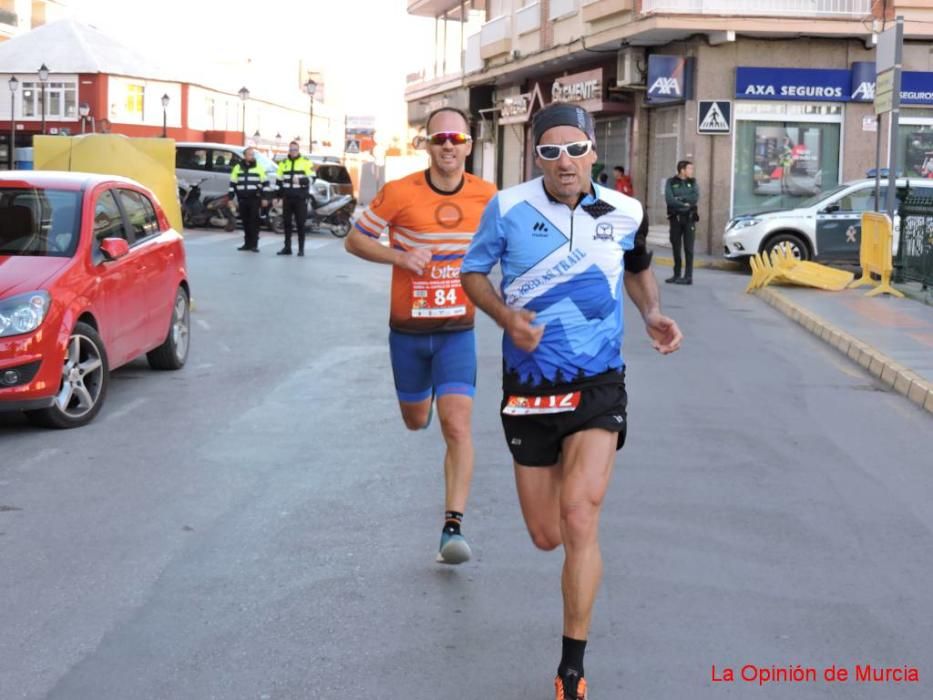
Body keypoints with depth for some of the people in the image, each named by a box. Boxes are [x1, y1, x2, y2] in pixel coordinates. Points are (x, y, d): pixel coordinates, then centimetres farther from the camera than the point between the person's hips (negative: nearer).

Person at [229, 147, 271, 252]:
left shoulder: (259, 168, 5)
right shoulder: (238, 168, 11)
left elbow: (265, 183, 4)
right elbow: (232, 184, 13)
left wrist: (265, 198, -3)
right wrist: (231, 198, 8)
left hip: (254, 199, -3)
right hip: (242, 199, 3)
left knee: (254, 221, -8)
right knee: (245, 222, 5)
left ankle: (254, 244, -6)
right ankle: (247, 243, 12)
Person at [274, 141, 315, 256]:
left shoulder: (306, 162, 1)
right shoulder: (283, 163, 12)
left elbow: (311, 178, -6)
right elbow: (279, 181, 15)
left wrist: (300, 180, -23)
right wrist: (277, 196, 9)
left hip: (300, 198, -3)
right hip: (287, 198, 4)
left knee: (300, 224, -2)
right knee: (287, 223, 5)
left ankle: (301, 248, 2)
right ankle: (287, 247, 11)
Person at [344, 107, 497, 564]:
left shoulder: (487, 197, -5)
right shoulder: (400, 193, -12)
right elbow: (355, 239, -3)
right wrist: (399, 256, -18)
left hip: (457, 329, 0)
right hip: (408, 329, 0)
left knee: (457, 426, -14)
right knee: (415, 420, 18)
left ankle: (453, 526, -11)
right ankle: (424, 397, 57)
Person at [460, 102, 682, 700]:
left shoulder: (626, 214, -3)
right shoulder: (508, 208, -8)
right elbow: (474, 272, 4)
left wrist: (654, 314, -1)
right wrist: (507, 317, -15)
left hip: (598, 386, -1)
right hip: (529, 386, 1)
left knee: (579, 519, -19)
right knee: (546, 536, 8)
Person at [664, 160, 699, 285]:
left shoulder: (692, 182, 9)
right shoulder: (671, 182, 3)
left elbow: (695, 197, -8)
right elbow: (669, 199, -10)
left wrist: (680, 198, -11)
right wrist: (685, 204, -12)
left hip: (689, 218, 0)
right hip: (675, 218, 0)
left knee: (688, 248, -5)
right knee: (676, 247, 5)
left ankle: (688, 276, -6)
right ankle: (676, 275, 13)